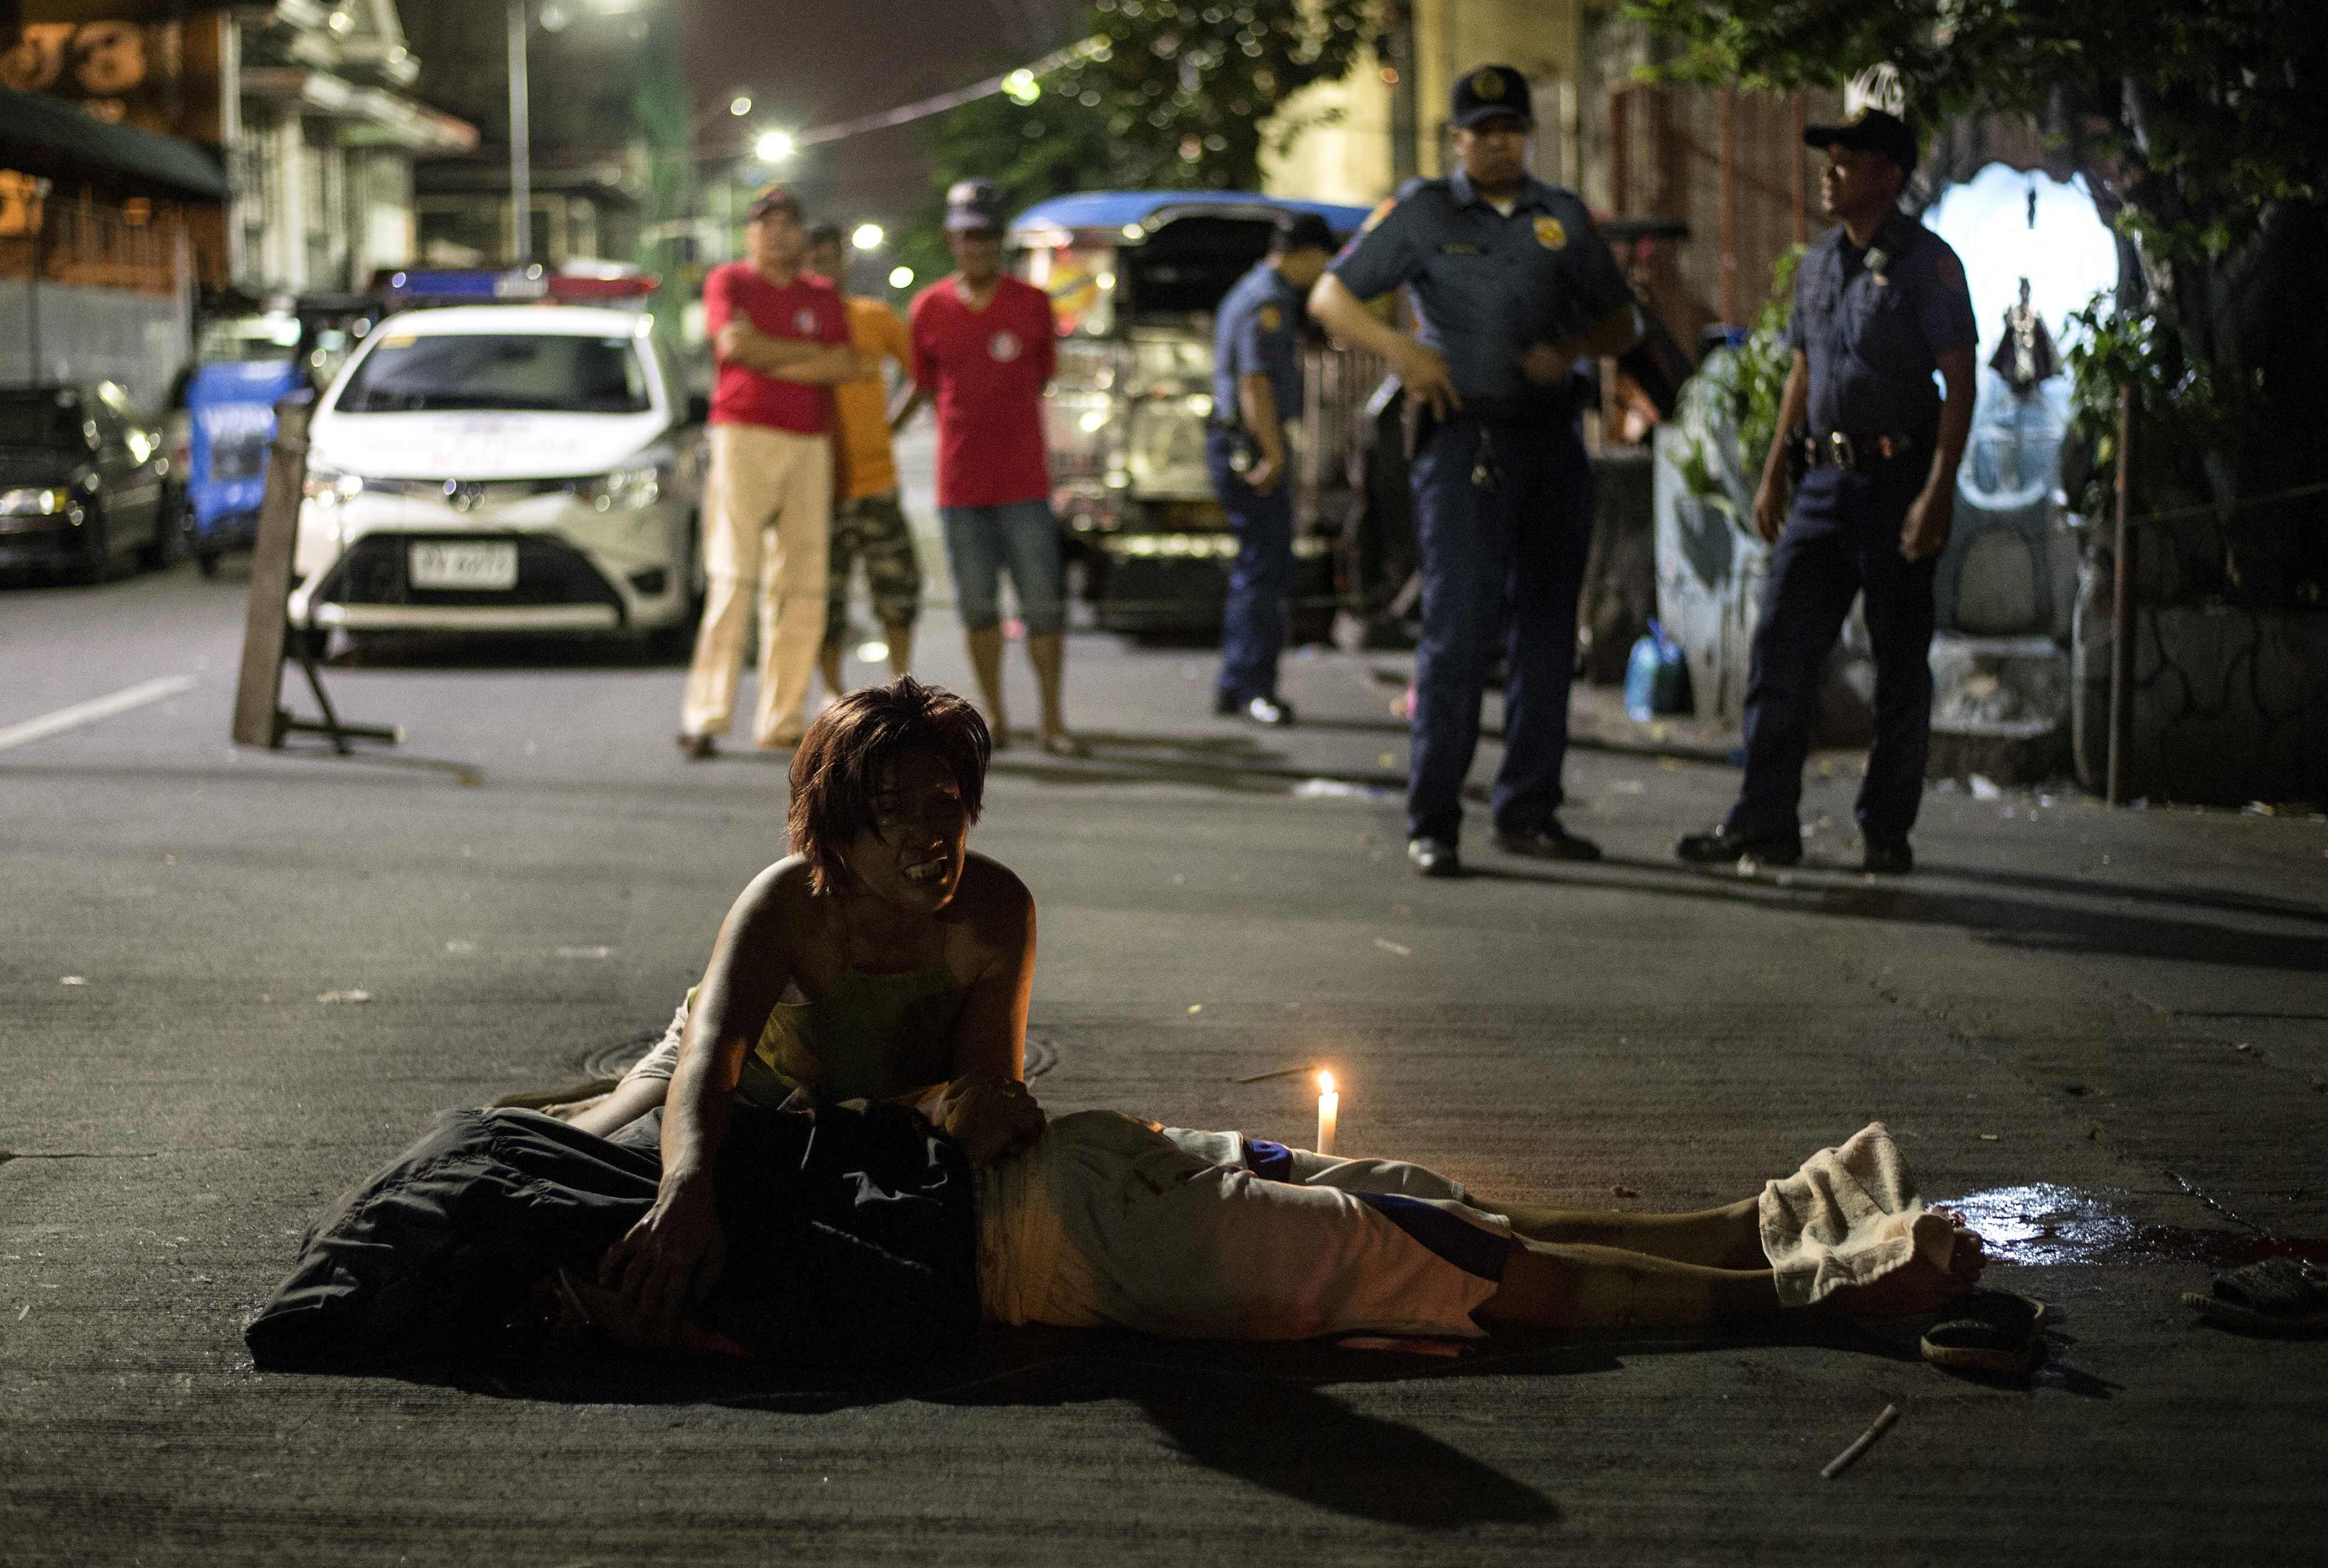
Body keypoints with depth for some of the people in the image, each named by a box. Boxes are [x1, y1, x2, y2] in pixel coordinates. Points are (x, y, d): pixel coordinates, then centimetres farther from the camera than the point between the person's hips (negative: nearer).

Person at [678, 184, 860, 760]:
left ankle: (782, 720, 5)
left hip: (809, 444, 4)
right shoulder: (728, 281, 8)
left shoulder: (822, 296, 18)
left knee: (802, 587, 0)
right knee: (732, 577, -12)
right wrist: (809, 352, -1)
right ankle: (705, 717, -14)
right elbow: (734, 342, -10)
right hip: (743, 436, -4)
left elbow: (846, 367, 4)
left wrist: (770, 362, -6)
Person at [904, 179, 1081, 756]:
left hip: (1023, 483, -1)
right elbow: (922, 386, 12)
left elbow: (1040, 378, 11)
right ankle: (994, 718, 15)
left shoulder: (1032, 304, 2)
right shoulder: (929, 308, 4)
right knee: (977, 608, 5)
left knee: (1043, 607, -3)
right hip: (959, 485, 1)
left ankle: (1054, 722, 3)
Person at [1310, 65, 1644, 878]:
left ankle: (1529, 812, 17)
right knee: (1459, 625, -11)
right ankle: (1433, 824, -7)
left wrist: (1573, 349, -7)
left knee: (1548, 629, 8)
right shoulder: (1421, 211, 1)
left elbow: (1621, 320, 15)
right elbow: (1329, 297, 0)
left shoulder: (1563, 216, 11)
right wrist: (1399, 347, -16)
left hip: (1554, 441, 5)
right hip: (1466, 438, -5)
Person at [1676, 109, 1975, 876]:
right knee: (1781, 647, 0)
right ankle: (1764, 823, 3)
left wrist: (1938, 490, -19)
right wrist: (1773, 473, 16)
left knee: (1900, 662, 2)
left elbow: (1959, 384, -11)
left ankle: (1887, 830, 11)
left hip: (1897, 481, -6)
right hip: (1824, 479, 6)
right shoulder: (1819, 261, 13)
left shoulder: (1927, 264, -7)